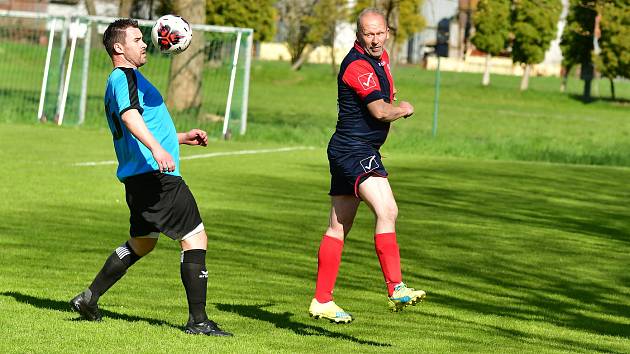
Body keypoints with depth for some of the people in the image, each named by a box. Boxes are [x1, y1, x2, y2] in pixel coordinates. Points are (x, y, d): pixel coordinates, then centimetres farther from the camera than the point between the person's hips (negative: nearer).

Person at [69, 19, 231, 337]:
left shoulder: (120, 81, 24)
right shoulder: (125, 76, -9)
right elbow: (130, 117, -28)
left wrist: (181, 138, 34)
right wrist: (157, 149, -42)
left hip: (139, 177, 11)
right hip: (155, 175, -11)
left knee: (141, 243, 24)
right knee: (195, 238, -9)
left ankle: (89, 299, 27)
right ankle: (198, 320, -11)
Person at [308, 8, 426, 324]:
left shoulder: (380, 58, 14)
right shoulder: (357, 65, -17)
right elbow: (381, 111, -21)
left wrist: (389, 99, 16)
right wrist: (403, 109, -2)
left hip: (360, 152, 11)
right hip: (354, 151, -11)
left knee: (339, 227, 13)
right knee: (386, 211, -26)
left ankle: (322, 301, 19)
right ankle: (396, 289, -36)